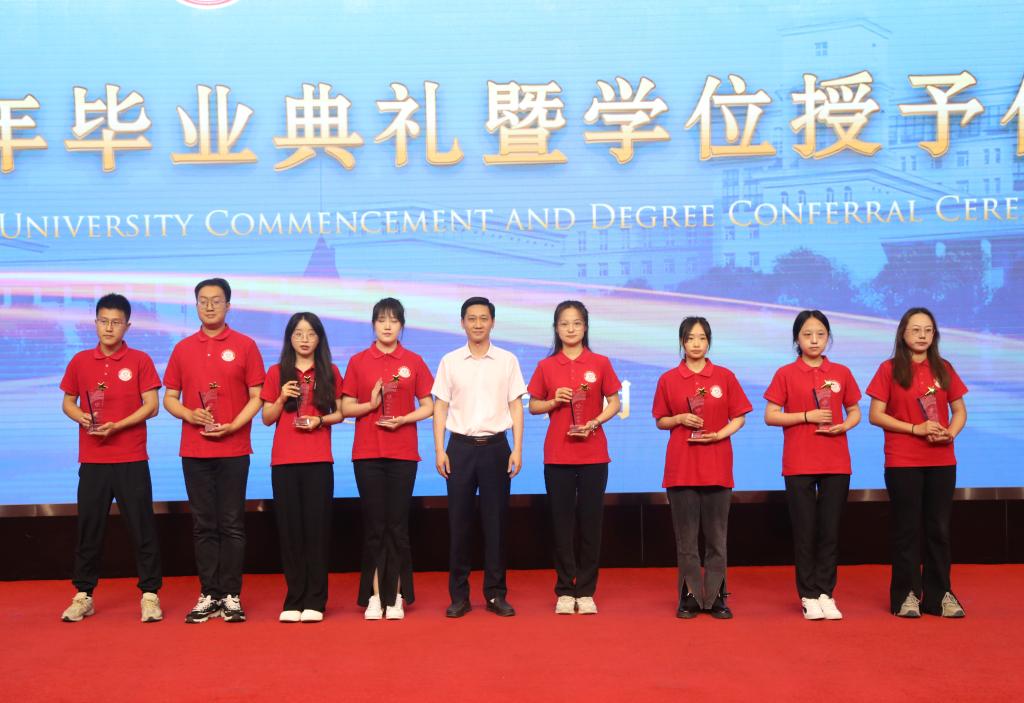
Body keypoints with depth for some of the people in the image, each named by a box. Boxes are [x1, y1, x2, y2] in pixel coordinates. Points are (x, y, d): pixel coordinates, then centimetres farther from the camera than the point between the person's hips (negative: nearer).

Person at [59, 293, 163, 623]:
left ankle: (150, 595, 7)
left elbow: (151, 406, -3)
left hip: (131, 459, -2)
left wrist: (117, 425, -16)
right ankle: (83, 595, 17)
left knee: (142, 527, 0)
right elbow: (68, 402, 14)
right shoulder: (80, 361, 8)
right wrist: (81, 417, -8)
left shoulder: (140, 360, 0)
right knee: (88, 528, 6)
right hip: (92, 460, 2)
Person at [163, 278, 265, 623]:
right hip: (194, 450, 3)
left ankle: (232, 596, 6)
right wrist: (190, 415, -9)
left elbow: (256, 397, 0)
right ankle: (209, 596, 12)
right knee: (203, 525, 6)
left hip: (233, 449, -2)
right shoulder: (183, 349, 10)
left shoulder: (245, 346, 2)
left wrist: (232, 426, -14)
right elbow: (170, 398, 12)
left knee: (232, 524, 0)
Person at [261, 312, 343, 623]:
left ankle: (315, 601, 2)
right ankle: (293, 601, 6)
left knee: (317, 528, -3)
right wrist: (281, 398, -9)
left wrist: (320, 420, -9)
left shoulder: (330, 373, 7)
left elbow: (339, 414, 10)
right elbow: (267, 418, 9)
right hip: (284, 460, 1)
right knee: (289, 528, 1)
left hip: (318, 460, -1)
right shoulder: (277, 373, 8)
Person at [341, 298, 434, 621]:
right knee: (373, 525, 2)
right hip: (367, 452, 0)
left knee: (398, 525, 1)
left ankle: (396, 597, 7)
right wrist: (371, 404, -13)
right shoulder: (358, 361, 5)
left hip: (403, 452, 0)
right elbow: (346, 407, 5)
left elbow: (428, 406, 6)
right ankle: (374, 596, 7)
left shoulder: (414, 362, 5)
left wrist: (404, 418, -12)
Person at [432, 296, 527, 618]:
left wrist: (517, 449, -3)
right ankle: (459, 595, 10)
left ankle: (496, 594, 11)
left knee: (495, 521, 3)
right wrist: (439, 450, -3)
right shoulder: (450, 361, 5)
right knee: (458, 521, 2)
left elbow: (516, 406, 5)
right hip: (460, 446, 0)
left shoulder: (507, 360, 5)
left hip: (495, 446, 0)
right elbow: (440, 408, 6)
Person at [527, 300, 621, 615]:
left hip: (593, 453, -1)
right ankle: (565, 591, 11)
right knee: (561, 522, 3)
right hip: (557, 454, 1)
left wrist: (595, 422, -12)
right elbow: (533, 406, 9)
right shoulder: (546, 366, 4)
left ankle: (586, 591, 11)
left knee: (590, 522, 2)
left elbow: (614, 403, 4)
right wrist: (553, 401, -10)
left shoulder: (600, 363, 2)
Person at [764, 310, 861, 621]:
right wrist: (807, 416, -14)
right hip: (799, 464, -2)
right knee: (805, 531, 2)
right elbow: (770, 416, -3)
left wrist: (844, 426, -9)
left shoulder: (841, 373, 7)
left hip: (836, 464, 2)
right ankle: (808, 596, 10)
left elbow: (855, 411, 13)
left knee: (830, 530, 5)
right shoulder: (786, 374, 0)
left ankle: (825, 594, 13)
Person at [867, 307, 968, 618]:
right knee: (907, 528, 3)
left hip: (941, 461, 3)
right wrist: (916, 428, -15)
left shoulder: (943, 368, 7)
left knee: (939, 528, 7)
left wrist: (951, 432, -10)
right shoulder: (890, 369, -2)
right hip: (902, 463, -3)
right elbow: (875, 415, -6)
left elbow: (960, 410, 11)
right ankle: (907, 594, 11)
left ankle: (939, 594, 15)